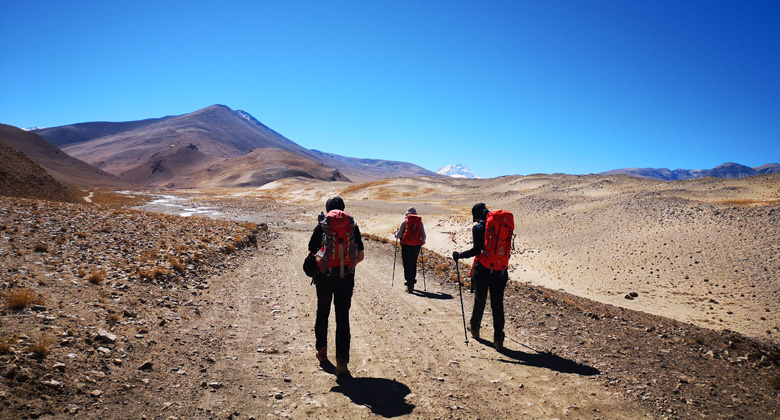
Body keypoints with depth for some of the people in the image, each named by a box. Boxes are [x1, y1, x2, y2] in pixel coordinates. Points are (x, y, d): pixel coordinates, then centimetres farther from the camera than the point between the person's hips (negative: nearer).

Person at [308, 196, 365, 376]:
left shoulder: (321, 226, -1)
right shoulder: (353, 226, 4)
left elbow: (312, 253, -3)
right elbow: (360, 256, 6)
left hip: (324, 278, 0)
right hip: (346, 279, 0)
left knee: (322, 314, 20)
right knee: (343, 318, 2)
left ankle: (321, 351, 36)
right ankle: (342, 362, -4)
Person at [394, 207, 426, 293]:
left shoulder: (404, 222, -3)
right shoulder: (420, 222, 5)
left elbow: (398, 236, -3)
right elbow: (423, 236, 5)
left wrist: (396, 233, 20)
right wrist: (422, 242, 26)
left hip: (406, 246, -3)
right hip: (416, 246, 3)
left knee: (407, 265, 3)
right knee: (413, 264, 18)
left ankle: (409, 284, -3)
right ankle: (412, 282, 24)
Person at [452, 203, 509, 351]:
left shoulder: (478, 228, -7)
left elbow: (477, 249, -17)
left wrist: (460, 255, -7)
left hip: (482, 269, -3)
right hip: (500, 270, 3)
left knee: (480, 300, 16)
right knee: (498, 304, 4)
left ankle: (474, 328, 37)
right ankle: (498, 339, 0)